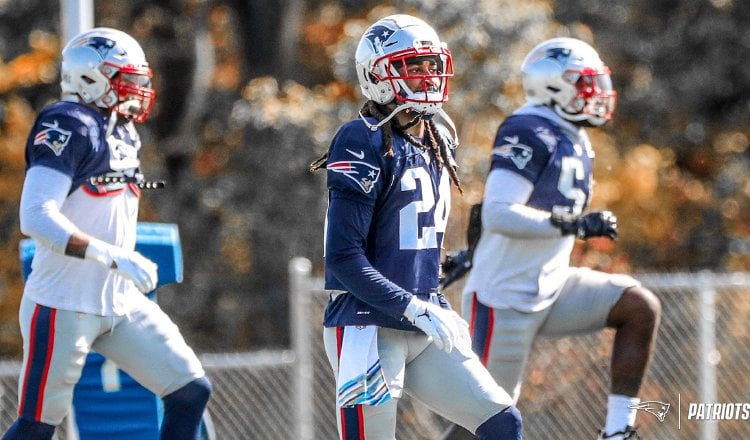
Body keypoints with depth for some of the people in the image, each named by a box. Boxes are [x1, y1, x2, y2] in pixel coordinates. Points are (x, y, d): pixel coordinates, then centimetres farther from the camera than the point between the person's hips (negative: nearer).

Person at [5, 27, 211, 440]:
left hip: (121, 304, 8)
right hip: (64, 307, -8)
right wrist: (115, 257, -31)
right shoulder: (67, 129, -16)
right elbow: (36, 217, -26)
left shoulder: (123, 133, 12)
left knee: (192, 391, 2)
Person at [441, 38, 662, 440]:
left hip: (550, 287, 9)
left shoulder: (573, 141, 11)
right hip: (505, 299, -9)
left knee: (641, 307, -4)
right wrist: (576, 225, -30)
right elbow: (497, 215, -29)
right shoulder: (529, 135, -18)